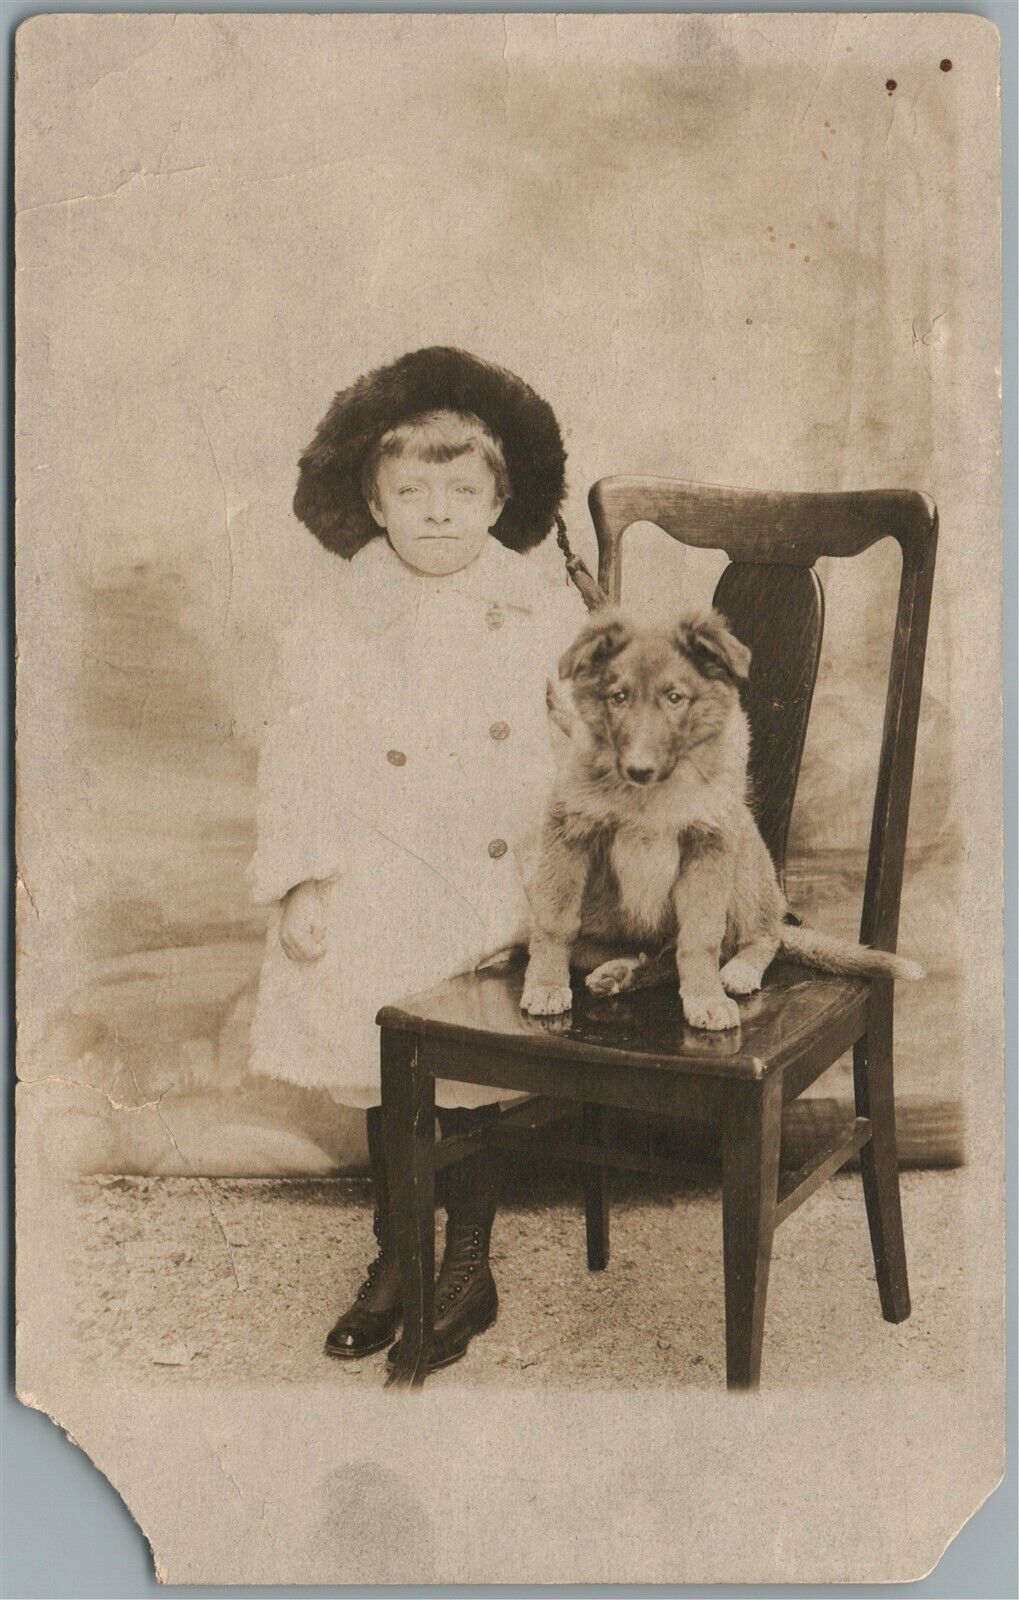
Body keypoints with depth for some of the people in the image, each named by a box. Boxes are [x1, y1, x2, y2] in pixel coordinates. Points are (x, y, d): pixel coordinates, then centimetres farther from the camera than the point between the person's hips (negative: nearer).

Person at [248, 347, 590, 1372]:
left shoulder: (550, 618, 2)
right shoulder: (331, 634, 3)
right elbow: (297, 766, 4)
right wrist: (299, 880, -6)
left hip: (506, 886, -1)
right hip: (378, 883, 2)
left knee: (471, 1072, -11)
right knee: (383, 1080, -2)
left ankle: (467, 1263, 14)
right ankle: (396, 1258, 24)